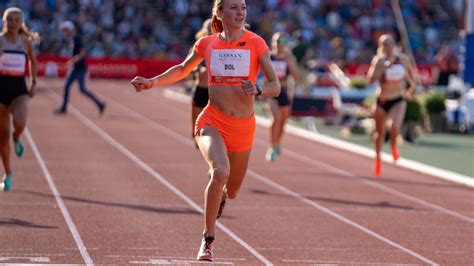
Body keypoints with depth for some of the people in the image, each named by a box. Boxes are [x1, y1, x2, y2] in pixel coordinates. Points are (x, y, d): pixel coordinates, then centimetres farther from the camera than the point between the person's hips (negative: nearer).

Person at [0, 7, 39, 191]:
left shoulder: (26, 42, 4)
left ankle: (17, 139, 10)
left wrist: (33, 82, 14)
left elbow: (33, 61, 21)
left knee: (19, 123, -28)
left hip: (19, 88, 0)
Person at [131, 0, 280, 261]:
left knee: (231, 191, 15)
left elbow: (275, 87, -6)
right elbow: (183, 69, 20)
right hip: (212, 122, -1)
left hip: (243, 127, 1)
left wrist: (257, 90, -27)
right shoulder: (207, 44, 1)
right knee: (221, 172, -30)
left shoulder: (256, 43, -4)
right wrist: (152, 82, 9)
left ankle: (219, 193, 56)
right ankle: (208, 238, -15)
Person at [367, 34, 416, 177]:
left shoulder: (402, 58, -2)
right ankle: (378, 158, 39)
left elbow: (410, 70, 20)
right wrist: (384, 68, -29)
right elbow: (371, 78, -20)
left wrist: (412, 86, 16)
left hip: (398, 100, -1)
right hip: (382, 100, 1)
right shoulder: (378, 60, -7)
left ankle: (394, 146, 9)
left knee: (395, 126, -25)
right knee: (380, 132, 14)